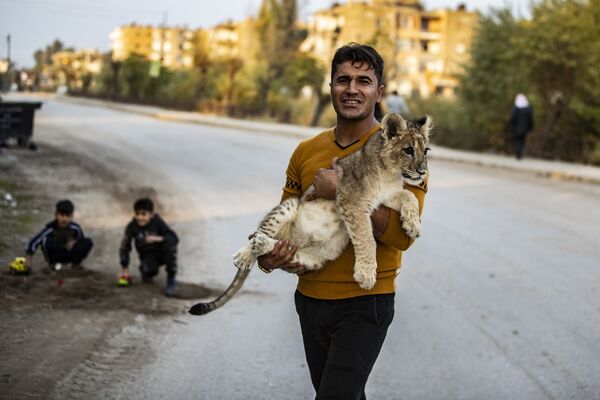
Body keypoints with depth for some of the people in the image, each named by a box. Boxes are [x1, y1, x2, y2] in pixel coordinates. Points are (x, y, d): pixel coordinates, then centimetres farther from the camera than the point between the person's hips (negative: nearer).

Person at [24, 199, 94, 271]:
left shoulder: (75, 228, -20)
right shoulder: (50, 228, -26)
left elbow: (82, 240, -2)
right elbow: (34, 242, -27)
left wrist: (74, 242, -24)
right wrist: (28, 259, -33)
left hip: (69, 255, 2)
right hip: (55, 255, -2)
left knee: (88, 242, -20)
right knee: (46, 241, -33)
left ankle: (76, 263, 4)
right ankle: (52, 263, -6)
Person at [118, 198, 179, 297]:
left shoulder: (157, 222, -16)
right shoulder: (132, 227, -15)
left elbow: (174, 237, -22)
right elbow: (125, 247, -9)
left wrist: (158, 238, -38)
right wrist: (124, 269, -9)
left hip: (161, 252, 1)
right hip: (147, 255, -1)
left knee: (170, 242, -33)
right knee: (149, 271, -34)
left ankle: (171, 280, -22)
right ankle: (146, 273, 9)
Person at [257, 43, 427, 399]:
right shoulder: (306, 152, 6)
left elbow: (402, 235, -20)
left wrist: (342, 192, -24)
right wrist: (267, 258, -6)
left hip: (365, 302, -5)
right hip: (310, 299, 6)